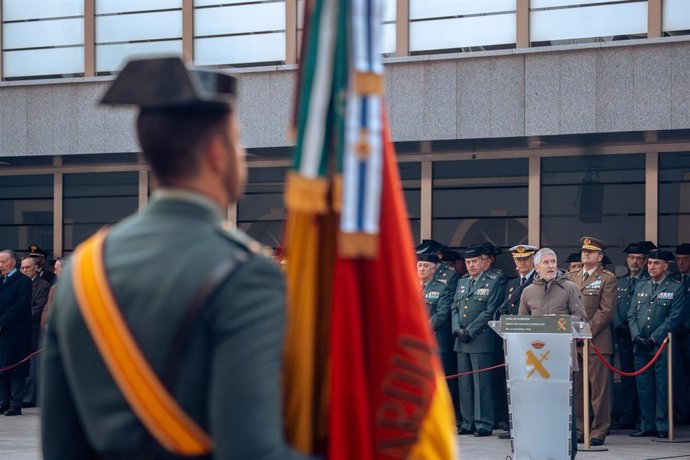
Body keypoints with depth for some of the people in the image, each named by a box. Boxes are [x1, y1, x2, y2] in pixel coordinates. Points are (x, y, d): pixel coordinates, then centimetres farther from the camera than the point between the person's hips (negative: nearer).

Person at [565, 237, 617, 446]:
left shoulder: (608, 279, 1)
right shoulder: (570, 277, 17)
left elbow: (606, 311, -7)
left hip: (596, 341, -5)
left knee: (599, 389, -4)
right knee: (575, 389, 6)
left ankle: (599, 432, 1)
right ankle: (578, 430, 12)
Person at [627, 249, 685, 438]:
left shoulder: (676, 288, 0)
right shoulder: (640, 287, 15)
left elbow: (673, 318, -7)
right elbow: (632, 315, 13)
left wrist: (653, 339, -12)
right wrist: (637, 336, -4)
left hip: (662, 345, -5)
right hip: (640, 345, 5)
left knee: (663, 388, -3)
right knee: (643, 387, 6)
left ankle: (663, 427, 1)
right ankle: (647, 426, 12)